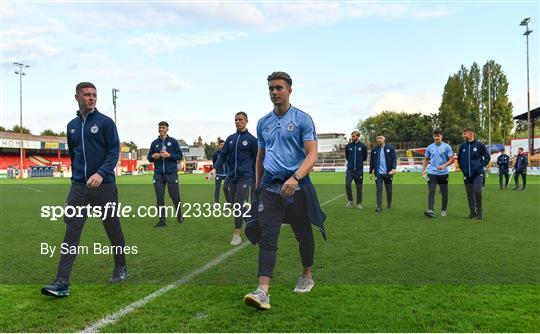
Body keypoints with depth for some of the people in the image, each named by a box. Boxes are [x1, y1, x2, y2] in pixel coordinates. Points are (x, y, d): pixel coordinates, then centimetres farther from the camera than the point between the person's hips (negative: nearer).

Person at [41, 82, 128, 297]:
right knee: (71, 231, -5)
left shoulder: (105, 122, -3)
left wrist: (101, 173, -22)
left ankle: (120, 269, 28)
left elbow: (114, 151, -9)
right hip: (79, 187, 4)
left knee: (113, 229, 8)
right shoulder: (72, 125, 13)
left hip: (104, 185, -4)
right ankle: (62, 282, -5)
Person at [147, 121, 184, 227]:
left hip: (171, 173, -2)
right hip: (158, 174, 2)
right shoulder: (154, 143, 10)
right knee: (159, 198, 0)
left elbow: (180, 156, 1)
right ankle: (162, 220, 7)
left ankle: (179, 216, 27)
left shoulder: (173, 141, 2)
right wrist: (153, 156, -6)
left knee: (174, 196, 4)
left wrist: (169, 155, -15)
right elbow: (149, 158, 16)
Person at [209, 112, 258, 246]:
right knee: (233, 204, 11)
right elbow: (223, 155, 10)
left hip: (244, 177, -5)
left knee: (238, 205, -10)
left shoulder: (251, 139, -2)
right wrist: (215, 168, -6)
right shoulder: (230, 138, 11)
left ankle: (237, 235, -1)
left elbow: (256, 159, 3)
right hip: (231, 177, 6)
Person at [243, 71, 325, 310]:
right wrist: (257, 185, 19)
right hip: (270, 187, 3)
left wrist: (295, 178, -25)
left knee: (303, 235, 12)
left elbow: (312, 155, -10)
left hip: (297, 186, -3)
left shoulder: (302, 119, -3)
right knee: (266, 237, -9)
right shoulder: (263, 123, 13)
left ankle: (307, 277, 34)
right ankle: (263, 291, -12)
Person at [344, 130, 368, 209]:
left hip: (359, 170, -1)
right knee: (347, 184, -13)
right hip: (350, 169, 1)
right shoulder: (348, 146, 1)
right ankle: (350, 200, 6)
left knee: (359, 187, 5)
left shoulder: (363, 146, -3)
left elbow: (365, 157, 11)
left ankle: (359, 203, 18)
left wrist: (359, 162, 10)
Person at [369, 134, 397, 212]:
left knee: (389, 190, 10)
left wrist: (394, 168, -17)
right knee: (379, 189, -6)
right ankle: (379, 207, -7)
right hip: (378, 173, 1)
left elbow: (394, 158, -4)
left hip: (388, 173, -1)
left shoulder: (390, 148, 0)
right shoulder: (374, 150, 6)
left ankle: (389, 205, 29)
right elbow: (371, 161, 11)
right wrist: (371, 172, 9)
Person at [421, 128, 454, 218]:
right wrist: (423, 170, 8)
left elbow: (452, 159, -5)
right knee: (431, 192, -11)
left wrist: (444, 165, -21)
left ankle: (443, 210, 23)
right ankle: (431, 210, -19)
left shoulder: (447, 147, -1)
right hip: (432, 173, 1)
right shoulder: (430, 147, 8)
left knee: (444, 193, 7)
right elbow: (426, 160, 17)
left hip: (443, 174, -1)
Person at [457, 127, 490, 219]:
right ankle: (472, 213, 16)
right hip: (467, 174, 4)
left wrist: (481, 166, -4)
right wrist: (462, 168, 8)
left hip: (478, 174, -4)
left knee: (477, 191, -16)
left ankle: (479, 212, -2)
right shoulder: (462, 147, 7)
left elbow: (487, 157, 3)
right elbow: (459, 159, 19)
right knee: (469, 194, 7)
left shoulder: (479, 145, -4)